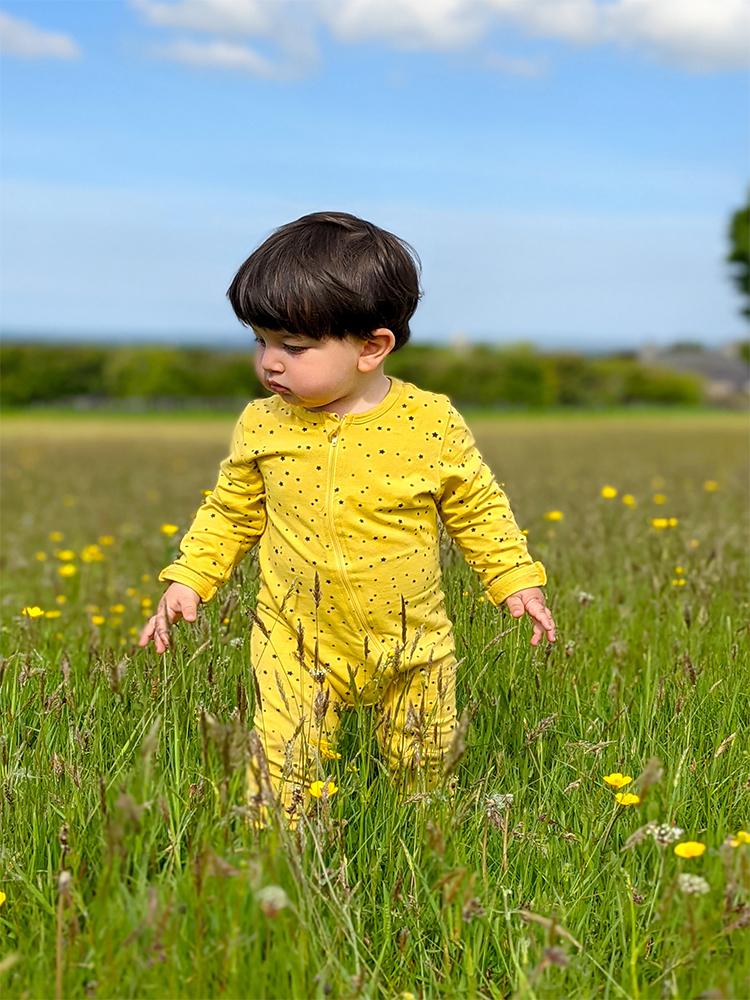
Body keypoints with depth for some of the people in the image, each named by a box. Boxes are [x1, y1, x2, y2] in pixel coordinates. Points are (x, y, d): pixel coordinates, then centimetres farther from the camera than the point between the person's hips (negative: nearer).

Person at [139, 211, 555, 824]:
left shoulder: (432, 423, -12)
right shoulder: (262, 426, -6)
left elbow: (479, 510, 2)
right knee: (286, 773, -9)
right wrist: (188, 579, 1)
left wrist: (516, 580, -3)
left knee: (425, 768, 15)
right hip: (297, 644, 0)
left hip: (411, 644, 0)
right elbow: (231, 512, 8)